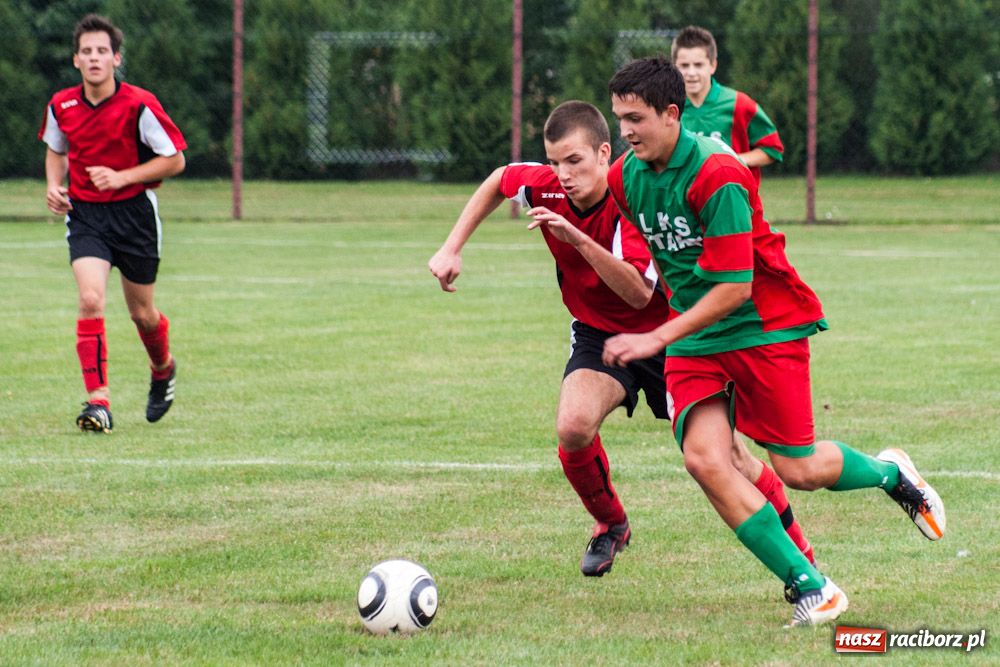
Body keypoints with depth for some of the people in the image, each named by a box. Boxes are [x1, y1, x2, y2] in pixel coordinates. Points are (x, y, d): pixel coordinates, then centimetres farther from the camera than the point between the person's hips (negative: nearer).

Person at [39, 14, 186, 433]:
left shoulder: (139, 105, -14)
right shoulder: (61, 106, -1)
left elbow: (175, 160, -9)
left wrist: (122, 177, -19)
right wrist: (54, 186, 0)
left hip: (134, 213, -2)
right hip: (84, 215, 2)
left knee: (141, 313, 11)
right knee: (90, 300, -20)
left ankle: (163, 369, 44)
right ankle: (98, 400, -22)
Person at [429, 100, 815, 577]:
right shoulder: (546, 188, -17)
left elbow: (639, 293, -42)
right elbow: (497, 182, 8)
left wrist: (578, 239, -51)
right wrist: (452, 248, 1)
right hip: (598, 333, 3)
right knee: (573, 428, -25)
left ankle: (799, 552, 18)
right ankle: (609, 524, 5)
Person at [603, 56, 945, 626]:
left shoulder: (715, 177, -24)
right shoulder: (625, 178, -1)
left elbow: (734, 288, -25)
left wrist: (658, 339, -27)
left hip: (766, 324, -6)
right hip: (695, 338, 6)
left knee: (797, 471, -1)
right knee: (704, 458, -18)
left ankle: (890, 472, 35)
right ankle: (810, 587, -13)